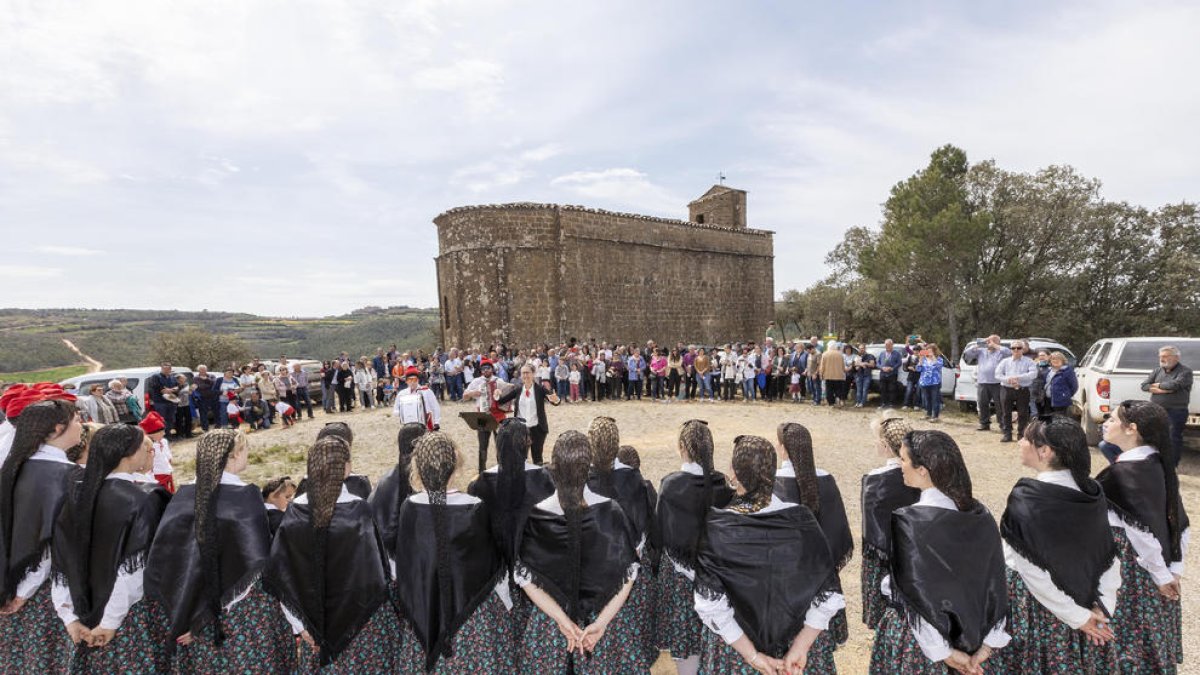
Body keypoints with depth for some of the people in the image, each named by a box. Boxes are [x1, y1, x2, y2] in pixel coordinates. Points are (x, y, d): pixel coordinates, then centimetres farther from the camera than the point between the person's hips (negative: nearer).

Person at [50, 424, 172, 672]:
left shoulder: (79, 495, -2)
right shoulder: (145, 499, -20)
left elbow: (62, 559, 0)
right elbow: (134, 567, -22)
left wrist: (69, 616, 4)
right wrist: (110, 620, -11)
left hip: (87, 614, 6)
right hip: (136, 615, -6)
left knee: (96, 661, 22)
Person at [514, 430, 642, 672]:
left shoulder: (536, 517, -16)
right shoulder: (610, 511, -17)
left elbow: (526, 579, -12)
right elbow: (627, 574, -14)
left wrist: (562, 620, -12)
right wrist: (601, 622, -13)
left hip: (551, 620, 0)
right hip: (604, 616, 0)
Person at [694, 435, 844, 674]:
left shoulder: (716, 528, -20)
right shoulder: (801, 520, -16)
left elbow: (711, 603, -20)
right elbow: (827, 594, -13)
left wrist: (752, 655, -15)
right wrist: (800, 648, -12)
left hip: (734, 644, -1)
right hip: (799, 638, 2)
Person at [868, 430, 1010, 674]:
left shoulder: (908, 522, -24)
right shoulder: (980, 515, -7)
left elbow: (917, 594, -20)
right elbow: (995, 581, -2)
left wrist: (943, 652, -10)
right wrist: (989, 644, 3)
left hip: (916, 637, -5)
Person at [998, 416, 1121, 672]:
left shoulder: (1024, 500, -25)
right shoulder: (1092, 493, -5)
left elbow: (1033, 572, -22)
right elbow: (1110, 555, -1)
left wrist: (1078, 616, -11)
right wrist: (1103, 606, 0)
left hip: (1034, 604, -6)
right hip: (1084, 601, 6)